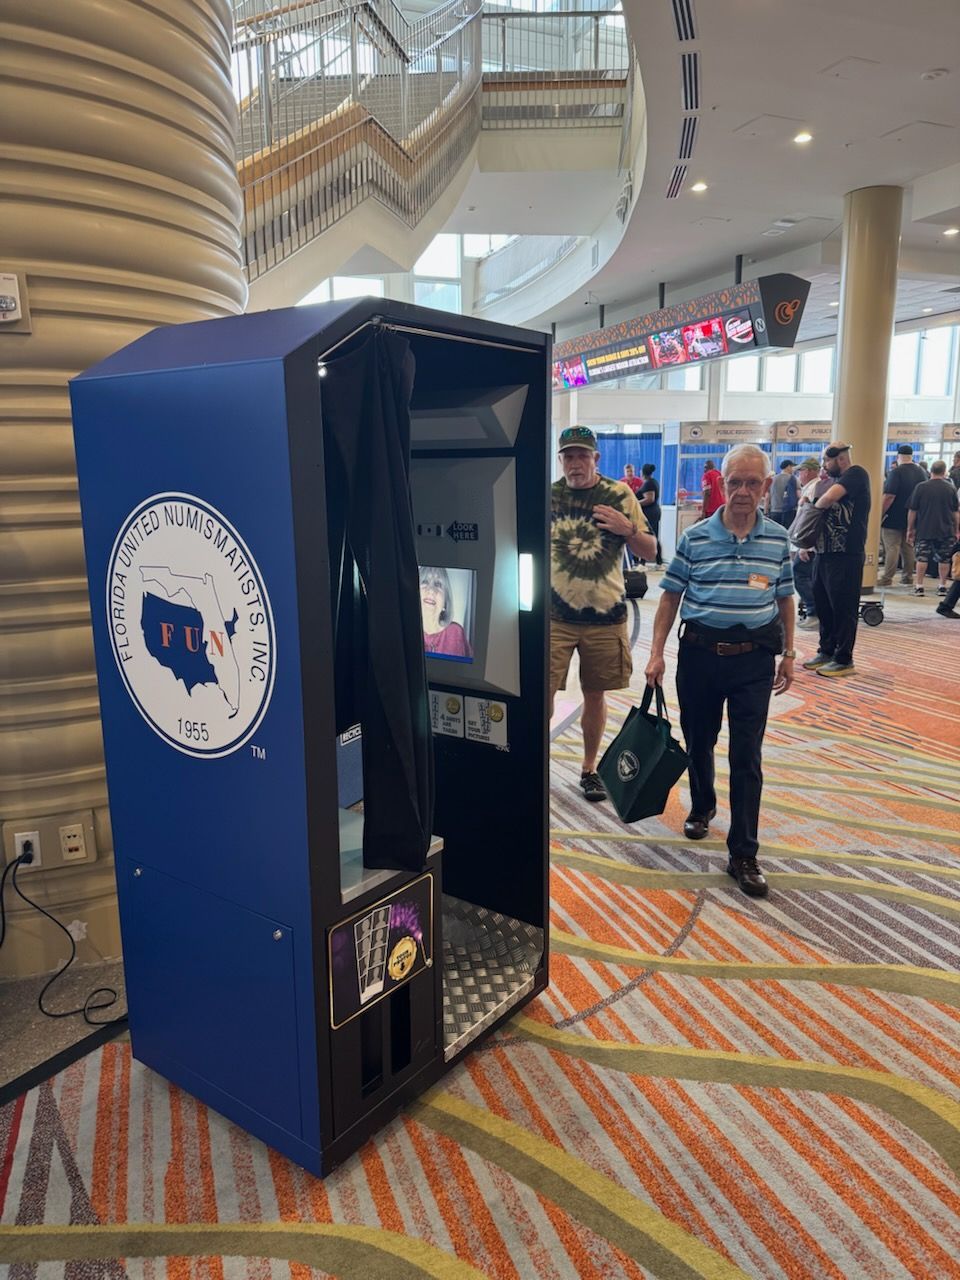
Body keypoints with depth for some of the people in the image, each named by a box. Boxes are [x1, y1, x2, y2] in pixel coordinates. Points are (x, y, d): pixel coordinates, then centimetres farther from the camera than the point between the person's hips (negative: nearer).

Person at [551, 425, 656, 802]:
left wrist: (628, 529, -15)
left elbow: (650, 551, 4)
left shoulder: (620, 495, 1)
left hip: (605, 615, 0)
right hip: (555, 615, 0)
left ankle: (589, 768, 27)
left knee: (595, 694, 11)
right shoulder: (547, 495, 3)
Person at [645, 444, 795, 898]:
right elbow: (670, 597, 1)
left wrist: (788, 654, 9)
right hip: (700, 653, 0)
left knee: (746, 757, 0)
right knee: (698, 742, 16)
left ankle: (743, 855, 8)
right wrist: (656, 653, -3)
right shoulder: (694, 537, -3)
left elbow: (784, 599, 10)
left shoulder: (778, 539, 1)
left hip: (754, 659, 0)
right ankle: (701, 807, 44)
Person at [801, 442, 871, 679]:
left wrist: (815, 506, -4)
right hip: (824, 552, 9)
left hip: (846, 556, -9)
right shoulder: (835, 479, 18)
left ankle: (844, 660, 7)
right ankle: (826, 651, 26)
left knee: (843, 608, -1)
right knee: (823, 605, 14)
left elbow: (830, 497, -26)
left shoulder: (856, 474, -9)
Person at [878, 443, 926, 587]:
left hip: (893, 517, -6)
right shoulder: (920, 472, 8)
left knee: (892, 548, -5)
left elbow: (889, 496, -20)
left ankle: (886, 578, -3)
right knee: (908, 547, 12)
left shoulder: (896, 472, -14)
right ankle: (908, 577, 16)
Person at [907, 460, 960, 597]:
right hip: (946, 530, 1)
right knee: (944, 559, 9)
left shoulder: (921, 487, -4)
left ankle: (919, 586, 1)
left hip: (924, 529, -1)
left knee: (922, 557, 2)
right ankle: (942, 586, 13)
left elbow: (912, 511, -3)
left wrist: (910, 529, 5)